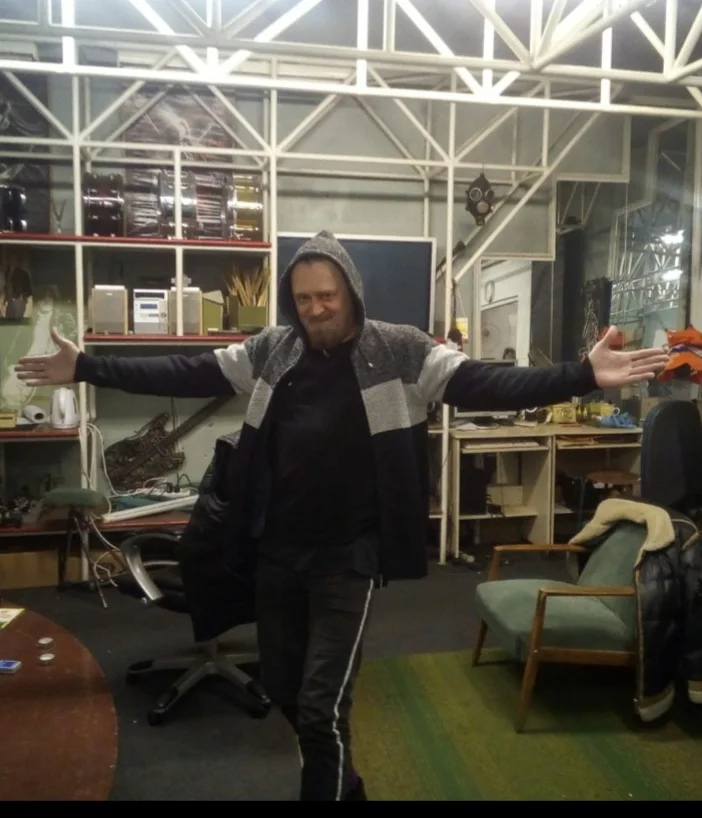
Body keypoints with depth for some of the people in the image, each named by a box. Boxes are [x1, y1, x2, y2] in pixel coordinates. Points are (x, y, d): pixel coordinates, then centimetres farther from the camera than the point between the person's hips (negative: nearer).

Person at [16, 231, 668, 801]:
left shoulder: (399, 352, -8)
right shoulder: (270, 351, 2)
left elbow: (484, 385, -15)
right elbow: (184, 376, 5)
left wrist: (584, 376, -27)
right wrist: (86, 369, 3)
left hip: (349, 555, -5)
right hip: (276, 551, 5)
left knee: (321, 702, -1)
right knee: (281, 687, 20)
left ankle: (330, 787, 30)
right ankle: (341, 782, 48)